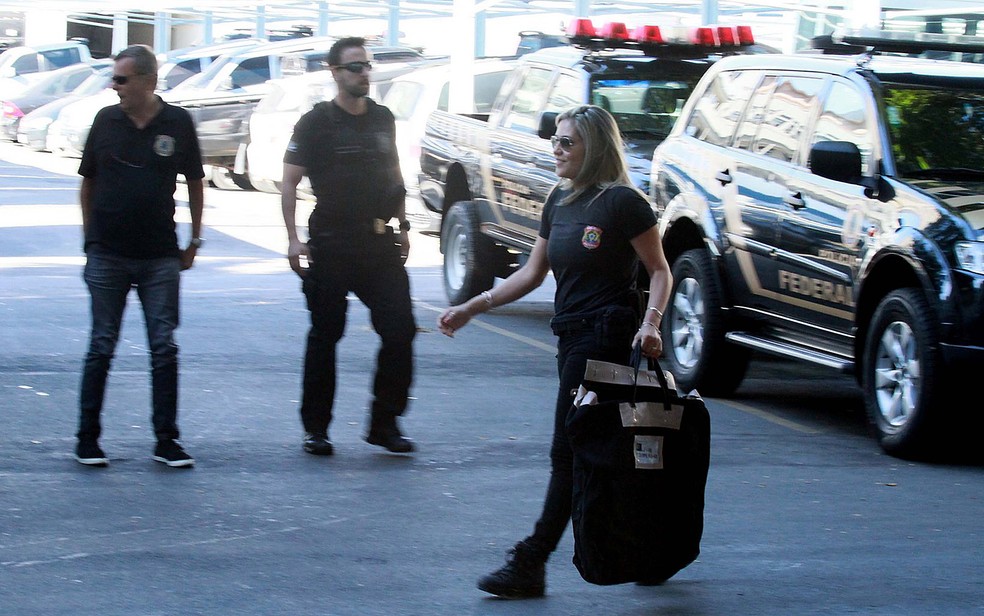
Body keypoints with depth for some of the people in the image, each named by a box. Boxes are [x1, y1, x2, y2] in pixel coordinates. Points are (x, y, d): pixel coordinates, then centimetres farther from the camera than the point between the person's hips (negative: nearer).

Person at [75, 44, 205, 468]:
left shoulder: (178, 124, 0)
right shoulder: (106, 121, 2)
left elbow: (194, 183, 10)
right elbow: (88, 183, 11)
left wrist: (194, 241, 10)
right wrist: (90, 238, 7)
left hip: (160, 257, 0)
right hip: (108, 255, 0)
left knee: (164, 348, 1)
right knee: (102, 348, 3)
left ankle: (166, 440, 7)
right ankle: (87, 438, 10)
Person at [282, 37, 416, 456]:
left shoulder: (382, 119, 13)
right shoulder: (316, 123, -3)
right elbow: (290, 183, -5)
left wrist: (402, 225, 16)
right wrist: (293, 238, -14)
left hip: (379, 244, 4)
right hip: (330, 244, -4)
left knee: (400, 331, -3)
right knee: (324, 336, 2)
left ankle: (384, 423, 7)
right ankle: (315, 428, 10)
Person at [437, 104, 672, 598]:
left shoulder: (622, 202, -11)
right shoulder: (560, 201, 13)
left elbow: (659, 270, -8)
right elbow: (534, 271, 18)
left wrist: (650, 322, -24)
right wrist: (473, 307, 12)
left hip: (606, 335, -8)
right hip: (571, 336, 8)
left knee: (570, 451, -8)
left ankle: (530, 564, -8)